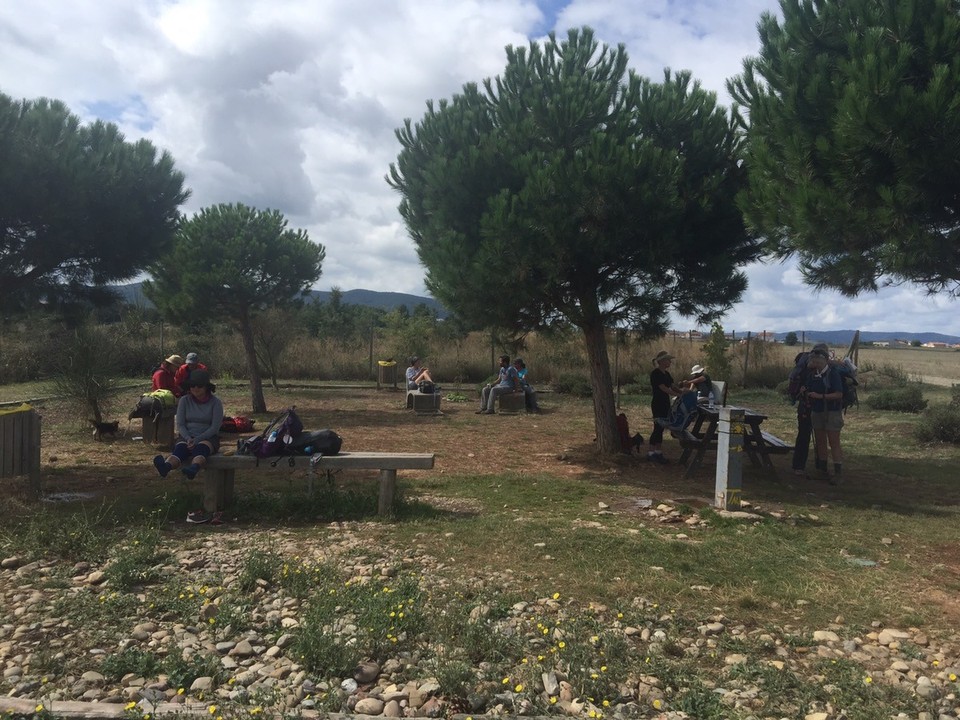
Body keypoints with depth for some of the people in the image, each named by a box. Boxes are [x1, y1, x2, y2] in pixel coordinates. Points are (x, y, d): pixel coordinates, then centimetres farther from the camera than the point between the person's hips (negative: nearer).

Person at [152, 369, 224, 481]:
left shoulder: (215, 402, -2)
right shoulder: (184, 400, 6)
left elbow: (215, 428, -8)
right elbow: (180, 424, 3)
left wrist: (197, 440, -21)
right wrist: (188, 438, -17)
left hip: (208, 438, -2)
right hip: (187, 437, 2)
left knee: (201, 448, -38)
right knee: (180, 448, -33)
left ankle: (193, 469, -72)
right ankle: (165, 467, -67)